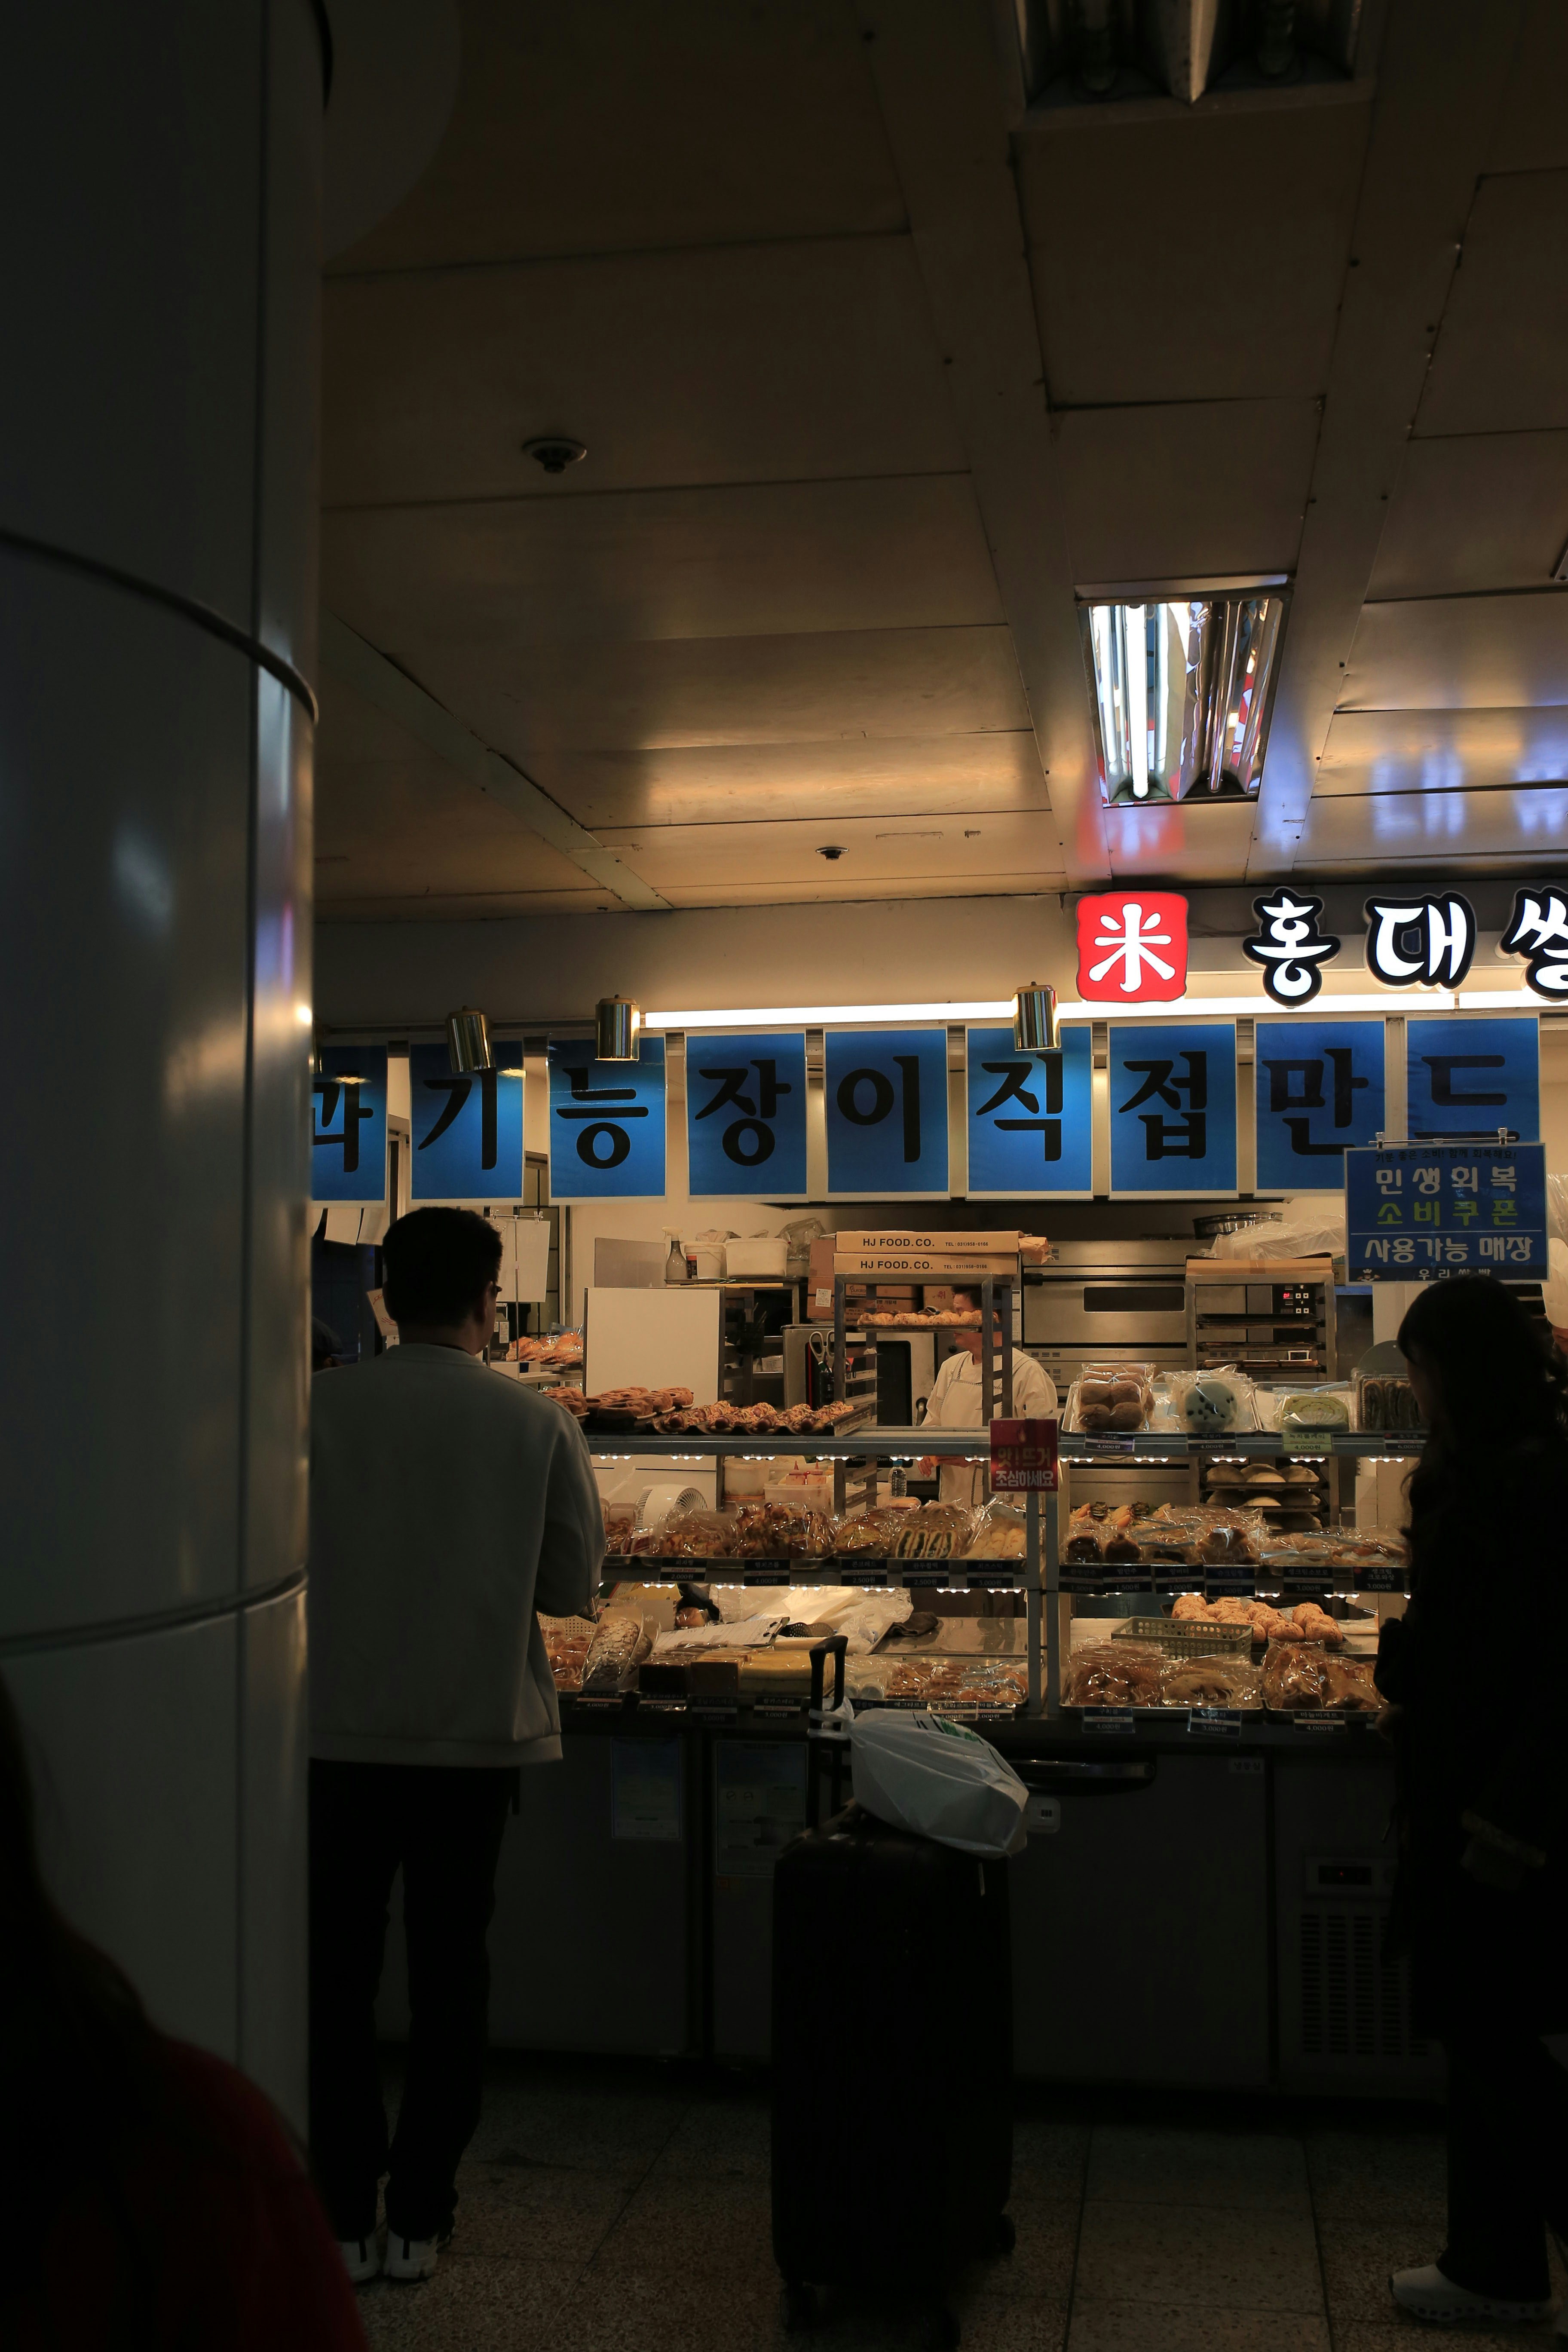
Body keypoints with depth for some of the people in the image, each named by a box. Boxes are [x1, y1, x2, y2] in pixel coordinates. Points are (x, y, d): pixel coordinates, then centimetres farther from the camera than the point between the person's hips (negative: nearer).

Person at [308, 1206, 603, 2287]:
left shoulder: (321, 1408, -10)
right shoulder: (537, 1424, -9)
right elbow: (574, 1587, -1)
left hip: (341, 1731, 0)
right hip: (477, 1732, 0)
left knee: (339, 1975, 14)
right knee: (449, 1976, 14)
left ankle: (345, 2216, 21)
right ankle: (419, 2219, 22)